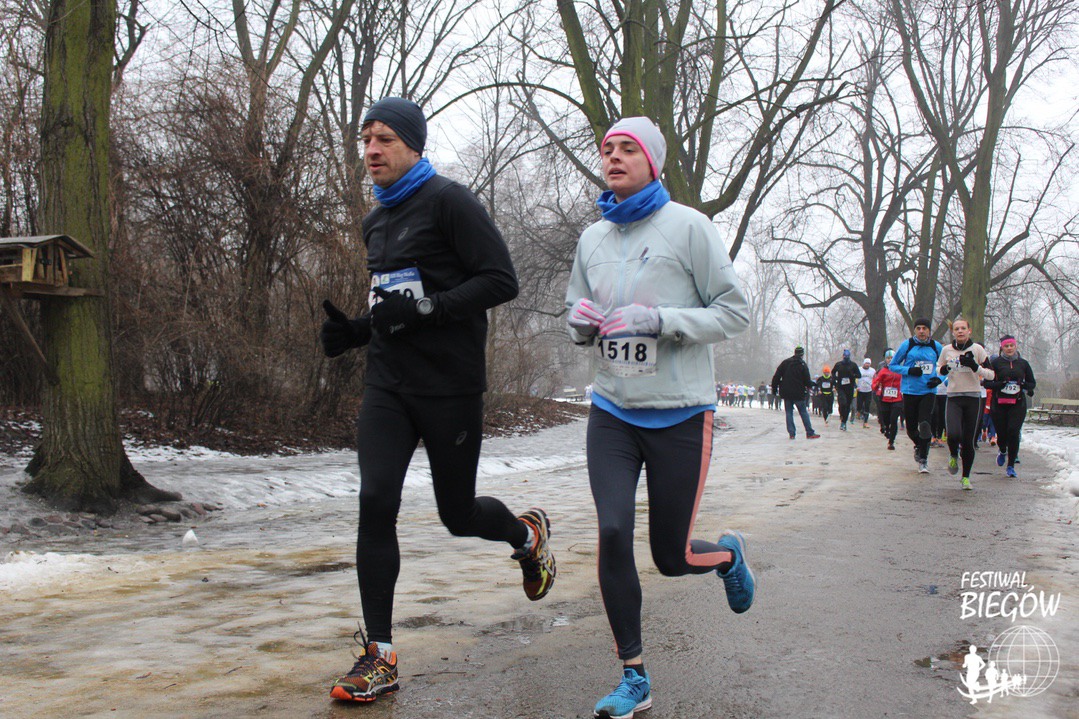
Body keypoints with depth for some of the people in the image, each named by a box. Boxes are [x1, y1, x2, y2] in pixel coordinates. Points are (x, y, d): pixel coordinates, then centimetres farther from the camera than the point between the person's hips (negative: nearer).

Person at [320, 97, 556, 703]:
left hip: (450, 386, -6)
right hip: (388, 385, 6)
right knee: (376, 502, -9)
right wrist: (353, 330, 9)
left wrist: (427, 308, -24)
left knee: (458, 514, 7)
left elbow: (502, 281, -15)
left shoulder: (448, 200, -8)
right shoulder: (377, 221, 16)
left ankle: (528, 533, 43)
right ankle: (380, 656, -1)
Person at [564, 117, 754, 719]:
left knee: (673, 556, 4)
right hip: (612, 413, 4)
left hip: (679, 414, -4)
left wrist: (658, 320, -21)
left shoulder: (688, 226, -7)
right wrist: (582, 320, -5)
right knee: (613, 535, -10)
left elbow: (735, 313, -8)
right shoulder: (593, 238, 9)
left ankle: (728, 555, 41)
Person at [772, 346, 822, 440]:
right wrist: (813, 384, 15)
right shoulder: (803, 365, -5)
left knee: (789, 413, 7)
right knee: (803, 412, 4)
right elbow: (807, 381, -6)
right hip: (798, 394, -2)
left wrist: (774, 389, 9)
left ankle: (792, 433, 2)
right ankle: (810, 433, 3)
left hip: (786, 393, 2)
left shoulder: (785, 362, 3)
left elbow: (776, 377, 2)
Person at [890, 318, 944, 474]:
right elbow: (892, 365, 5)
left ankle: (923, 459, -2)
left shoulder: (936, 347, 5)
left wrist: (939, 379, -3)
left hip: (928, 391, 0)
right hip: (910, 391, 0)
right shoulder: (907, 345, 0)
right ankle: (918, 447, 40)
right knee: (911, 427, 7)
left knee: (925, 425, -15)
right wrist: (909, 371, -12)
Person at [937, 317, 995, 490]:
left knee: (968, 441, 1)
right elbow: (938, 367, 21)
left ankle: (966, 477, 19)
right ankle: (953, 455, 13)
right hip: (953, 399, 1)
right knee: (953, 434, -22)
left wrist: (975, 367, -19)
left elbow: (991, 374, -1)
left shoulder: (977, 349, -2)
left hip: (973, 398, -1)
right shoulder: (946, 350, 5)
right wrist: (942, 370, -2)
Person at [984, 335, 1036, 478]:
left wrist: (1025, 386, -6)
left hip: (1018, 403, 1)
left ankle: (1011, 466, -2)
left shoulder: (1023, 363, 9)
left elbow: (1033, 382, 17)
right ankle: (1002, 451, 38)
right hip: (999, 404, -1)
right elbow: (986, 382, 0)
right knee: (1001, 433, 0)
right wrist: (1000, 384, -18)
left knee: (1013, 432, -12)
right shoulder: (995, 362, 2)